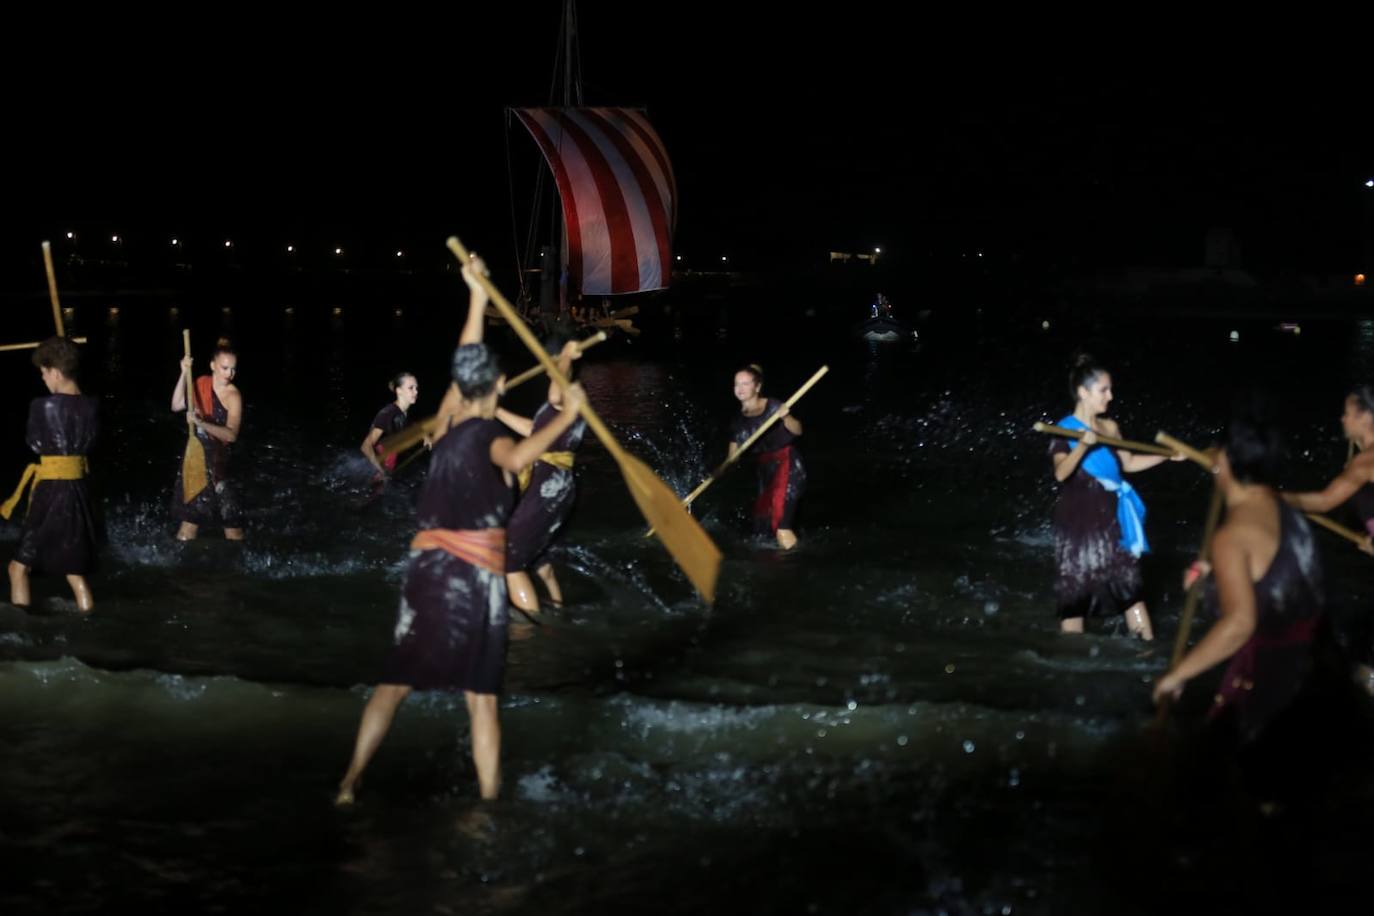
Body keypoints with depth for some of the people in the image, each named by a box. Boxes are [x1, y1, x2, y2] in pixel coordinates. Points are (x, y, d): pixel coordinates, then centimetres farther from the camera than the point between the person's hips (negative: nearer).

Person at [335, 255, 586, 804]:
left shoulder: (452, 424, 10)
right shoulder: (489, 435, -8)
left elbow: (465, 365, 23)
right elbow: (518, 458, -32)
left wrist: (477, 296, 30)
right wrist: (566, 415, -26)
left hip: (427, 566, 5)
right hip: (475, 574, -5)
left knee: (396, 681, 9)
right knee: (481, 696, 1)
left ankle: (350, 784, 4)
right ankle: (489, 799, 3)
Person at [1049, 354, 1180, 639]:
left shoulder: (1110, 427, 5)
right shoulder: (1065, 430, -12)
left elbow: (1128, 463, 17)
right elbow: (1060, 473, -26)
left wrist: (1166, 455, 11)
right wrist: (1082, 445, -40)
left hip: (1111, 519, 5)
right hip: (1078, 522, -5)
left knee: (1130, 585, 8)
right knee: (1075, 590, 2)